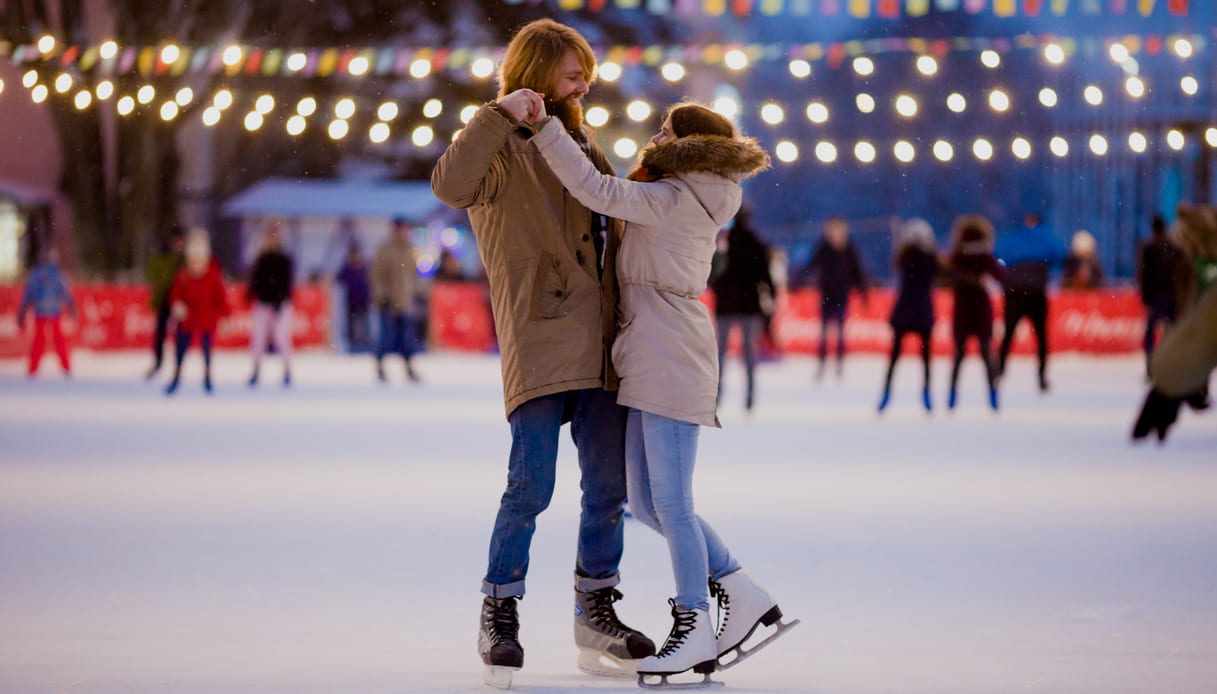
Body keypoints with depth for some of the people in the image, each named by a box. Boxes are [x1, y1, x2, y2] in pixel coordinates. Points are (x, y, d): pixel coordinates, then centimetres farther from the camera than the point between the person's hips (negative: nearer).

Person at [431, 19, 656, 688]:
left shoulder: (582, 145, 22)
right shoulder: (501, 149, -2)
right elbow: (450, 185, -24)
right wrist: (502, 115, -26)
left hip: (599, 344, 7)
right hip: (539, 338, -7)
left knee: (608, 484, 7)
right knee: (531, 485, -11)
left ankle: (596, 612, 18)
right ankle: (499, 615, 1)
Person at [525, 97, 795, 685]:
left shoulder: (669, 199, -9)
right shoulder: (696, 205, 19)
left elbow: (597, 191, -20)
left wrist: (544, 126, -23)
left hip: (672, 360, -10)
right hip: (652, 365, 10)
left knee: (669, 502, -7)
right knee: (645, 501, 10)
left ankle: (693, 630, -2)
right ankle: (744, 596, 14)